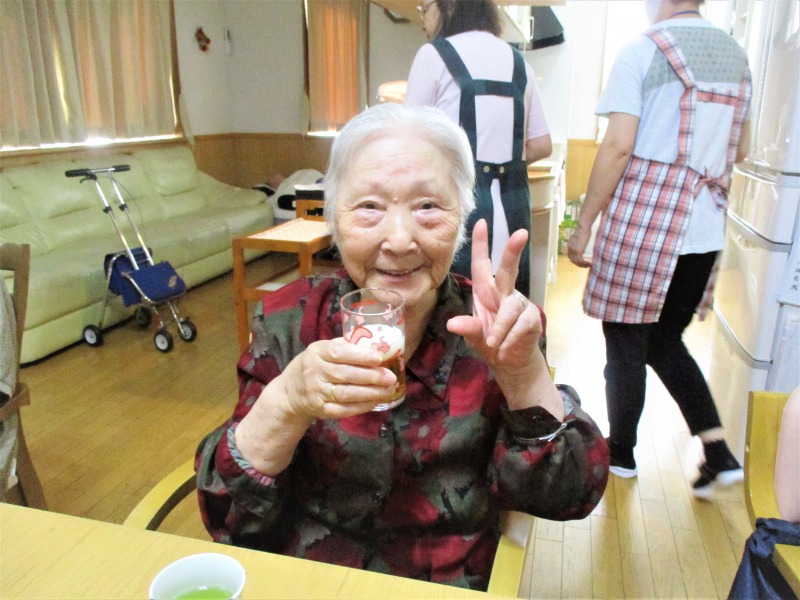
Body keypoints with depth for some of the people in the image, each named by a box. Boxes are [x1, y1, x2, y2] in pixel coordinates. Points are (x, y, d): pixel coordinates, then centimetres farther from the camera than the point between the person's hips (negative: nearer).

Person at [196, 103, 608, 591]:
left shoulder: (484, 329, -7)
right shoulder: (290, 319, -8)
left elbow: (570, 498, -10)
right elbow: (227, 519, -10)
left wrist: (523, 372, -25)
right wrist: (289, 402, -27)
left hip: (451, 584, 2)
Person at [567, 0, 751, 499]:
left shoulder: (643, 51, -7)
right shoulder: (737, 55, 14)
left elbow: (618, 147, -15)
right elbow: (738, 150, 19)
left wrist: (584, 226, -11)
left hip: (641, 221, -6)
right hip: (706, 232, 7)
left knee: (627, 344, 8)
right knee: (666, 342, 19)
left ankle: (621, 453, 23)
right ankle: (719, 454, 15)